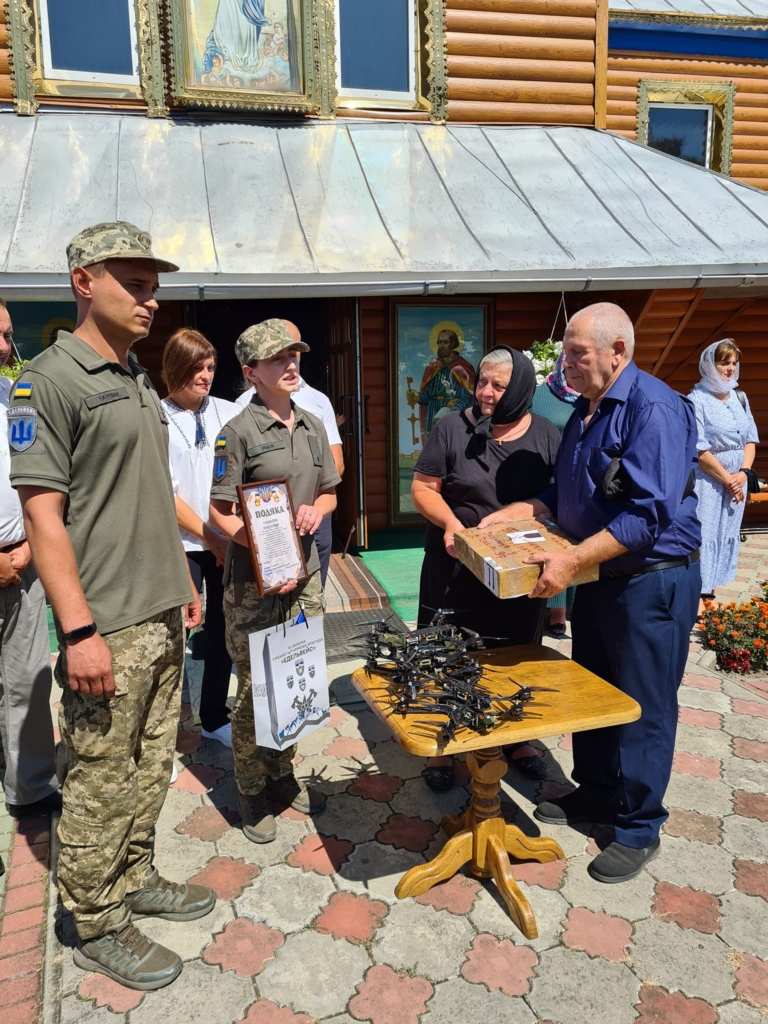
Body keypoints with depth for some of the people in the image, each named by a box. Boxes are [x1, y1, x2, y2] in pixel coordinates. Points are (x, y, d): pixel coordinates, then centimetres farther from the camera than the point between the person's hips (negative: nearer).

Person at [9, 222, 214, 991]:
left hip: (162, 618, 8)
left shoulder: (139, 381, 13)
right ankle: (97, 928, 25)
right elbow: (42, 516, -17)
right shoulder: (48, 379, -12)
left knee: (150, 767, 19)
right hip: (107, 630, -8)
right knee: (100, 783, 6)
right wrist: (79, 630, -20)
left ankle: (134, 880, 38)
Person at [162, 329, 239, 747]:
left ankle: (214, 717, 30)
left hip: (230, 541, 4)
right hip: (182, 545, -3)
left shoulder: (229, 413, 4)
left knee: (223, 631, 12)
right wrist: (208, 537, -9)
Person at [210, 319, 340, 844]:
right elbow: (221, 512, -10)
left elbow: (330, 491, 18)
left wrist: (317, 509, -5)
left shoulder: (312, 425, 9)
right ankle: (252, 793, 22)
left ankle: (283, 774, 35)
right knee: (255, 688, 4)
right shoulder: (239, 432, -9)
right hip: (254, 580, -6)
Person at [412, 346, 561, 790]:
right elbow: (423, 487, -3)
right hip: (457, 567, -2)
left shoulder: (546, 436, 1)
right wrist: (450, 522, -20)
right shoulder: (452, 428, -5)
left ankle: (517, 740, 38)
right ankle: (441, 747, 24)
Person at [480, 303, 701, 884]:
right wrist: (509, 516, 4)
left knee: (642, 708, 5)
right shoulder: (586, 412, 10)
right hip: (599, 577, 9)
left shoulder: (654, 408, -20)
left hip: (652, 582, -9)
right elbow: (566, 497, 17)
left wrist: (572, 561, -30)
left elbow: (649, 514, -28)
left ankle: (638, 828, 24)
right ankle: (596, 793, 40)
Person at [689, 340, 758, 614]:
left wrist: (743, 473, -6)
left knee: (727, 535, 11)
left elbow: (750, 439, 10)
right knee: (704, 534, -6)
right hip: (708, 480, -7)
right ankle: (696, 596, -1)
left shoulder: (740, 397, 10)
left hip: (737, 480, 7)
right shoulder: (697, 400, -12)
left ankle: (709, 591, 21)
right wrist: (727, 479, -12)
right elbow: (699, 451, -15)